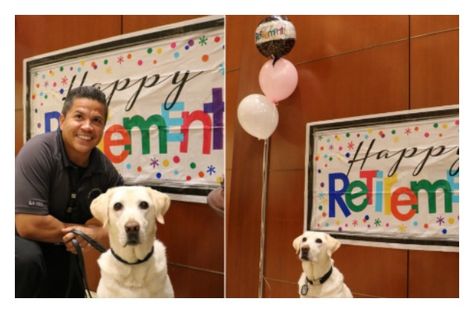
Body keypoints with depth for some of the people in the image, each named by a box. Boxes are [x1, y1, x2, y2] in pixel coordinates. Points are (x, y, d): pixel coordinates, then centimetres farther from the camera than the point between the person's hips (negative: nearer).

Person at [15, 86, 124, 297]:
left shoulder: (105, 169, -9)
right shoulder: (39, 152, -25)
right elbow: (29, 225, -32)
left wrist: (96, 234, -27)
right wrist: (81, 230, -18)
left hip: (61, 250, 6)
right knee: (27, 259, -34)